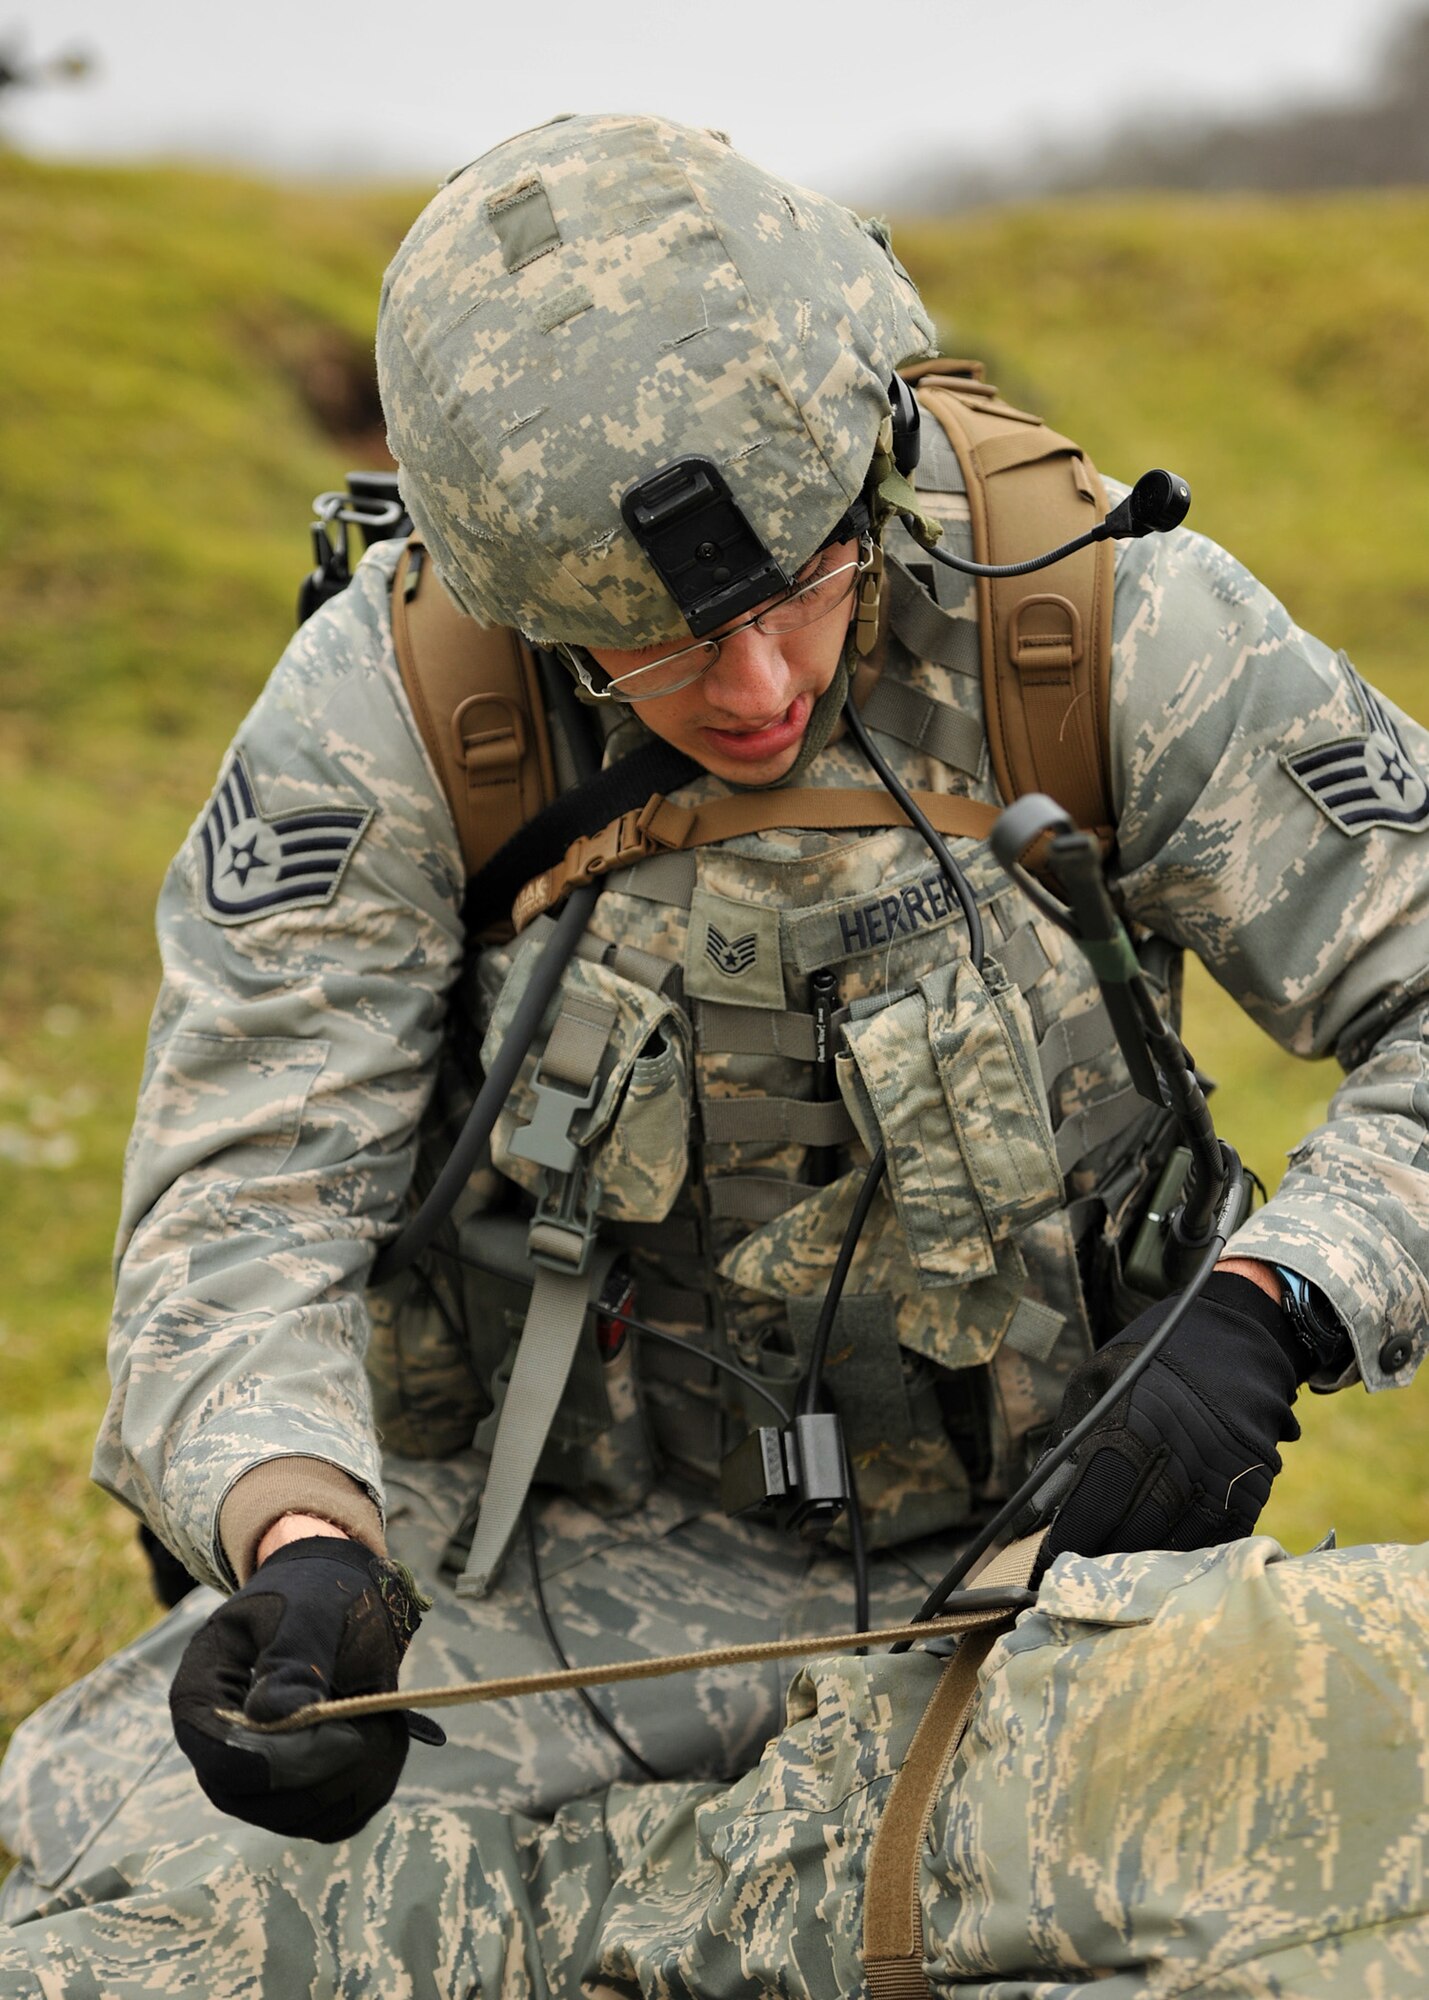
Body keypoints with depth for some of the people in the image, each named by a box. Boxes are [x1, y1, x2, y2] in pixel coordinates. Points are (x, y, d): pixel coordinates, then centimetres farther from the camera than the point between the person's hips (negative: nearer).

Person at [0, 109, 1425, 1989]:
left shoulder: (1099, 627, -15)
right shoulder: (390, 702, -16)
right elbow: (244, 1208, -18)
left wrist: (1265, 1315, -28)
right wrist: (299, 1543, -39)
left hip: (1001, 1558, 1)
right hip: (556, 1570, 0)